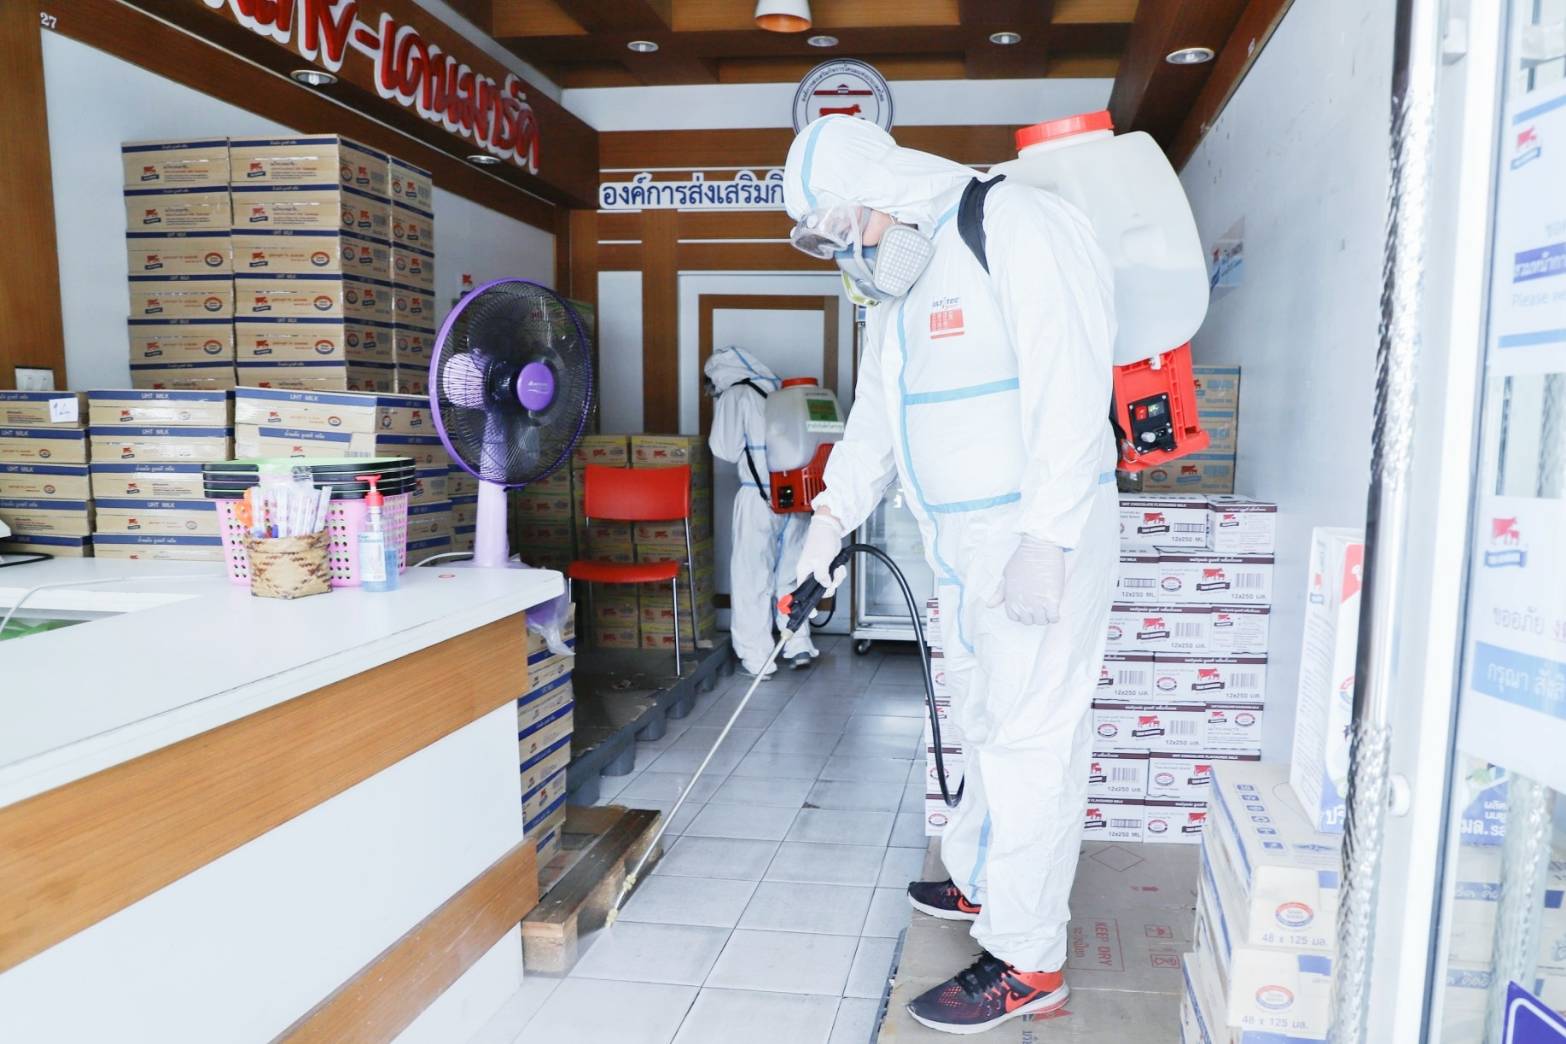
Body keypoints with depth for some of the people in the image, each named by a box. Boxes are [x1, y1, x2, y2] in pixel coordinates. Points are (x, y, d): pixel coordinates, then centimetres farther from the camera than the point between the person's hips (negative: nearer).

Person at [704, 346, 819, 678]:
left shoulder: (734, 396, -4)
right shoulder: (782, 390, 11)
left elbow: (725, 449, -6)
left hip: (759, 496, -5)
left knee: (752, 578, 4)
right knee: (791, 574, 17)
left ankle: (757, 659, 6)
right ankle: (799, 646, 21)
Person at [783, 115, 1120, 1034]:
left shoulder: (1018, 230, -15)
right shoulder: (896, 280, 14)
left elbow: (1071, 391, -23)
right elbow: (876, 415, 18)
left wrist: (1046, 540, -26)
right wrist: (832, 515, 7)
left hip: (1046, 536, -9)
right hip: (964, 543, 9)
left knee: (1031, 733, -4)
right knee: (986, 718, 19)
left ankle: (1028, 963, 9)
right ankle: (981, 883, 37)